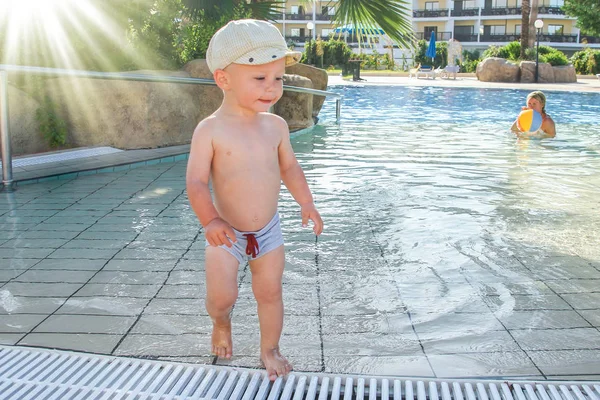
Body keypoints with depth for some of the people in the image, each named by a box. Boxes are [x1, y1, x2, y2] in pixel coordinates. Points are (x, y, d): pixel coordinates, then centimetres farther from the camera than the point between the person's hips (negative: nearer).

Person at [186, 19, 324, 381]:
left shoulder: (276, 126, -4)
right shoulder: (211, 129, -17)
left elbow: (289, 166, 9)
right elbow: (196, 181, -20)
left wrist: (307, 203, -2)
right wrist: (211, 220, -34)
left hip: (269, 230, 3)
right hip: (226, 232, -3)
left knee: (270, 292, 10)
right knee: (221, 297, -3)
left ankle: (270, 349, 32)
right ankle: (222, 323, 34)